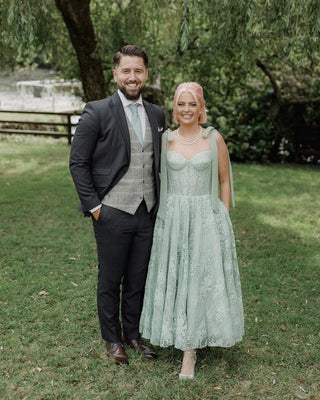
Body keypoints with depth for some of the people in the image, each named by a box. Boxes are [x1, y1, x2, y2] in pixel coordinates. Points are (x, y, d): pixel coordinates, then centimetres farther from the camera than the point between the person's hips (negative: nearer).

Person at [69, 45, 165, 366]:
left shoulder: (157, 114, 9)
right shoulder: (97, 112, -7)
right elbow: (78, 162, -6)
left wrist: (159, 202, 11)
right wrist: (93, 205, -9)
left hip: (147, 213, 4)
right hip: (112, 213, -4)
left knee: (138, 279, 14)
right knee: (110, 280, 10)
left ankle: (133, 333, 33)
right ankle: (112, 339, 29)